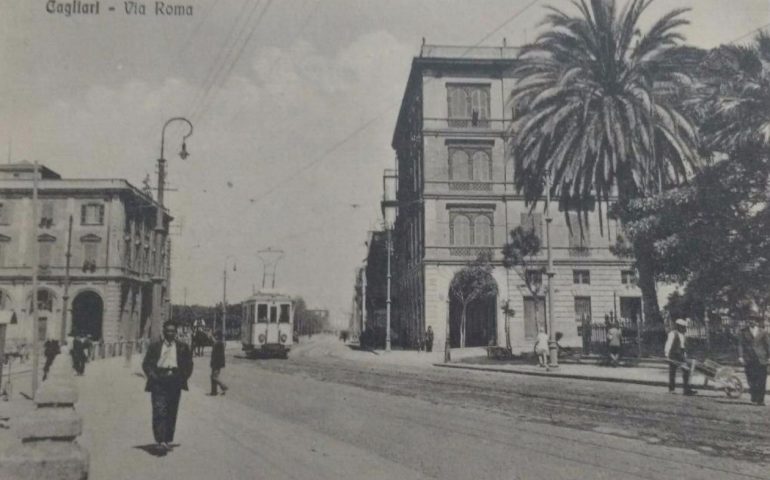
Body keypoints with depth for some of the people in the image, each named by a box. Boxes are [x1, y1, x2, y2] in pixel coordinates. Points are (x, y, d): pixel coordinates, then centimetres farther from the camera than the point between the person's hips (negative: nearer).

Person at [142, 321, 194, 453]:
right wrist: (152, 376, -4)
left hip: (174, 382, 2)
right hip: (159, 382, -2)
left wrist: (183, 378, 3)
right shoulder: (155, 346, 8)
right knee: (159, 411, -13)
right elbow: (146, 364, 9)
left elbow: (189, 365, 15)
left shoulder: (182, 347, 10)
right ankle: (161, 442, -17)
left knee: (172, 413, 5)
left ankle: (168, 440, 16)